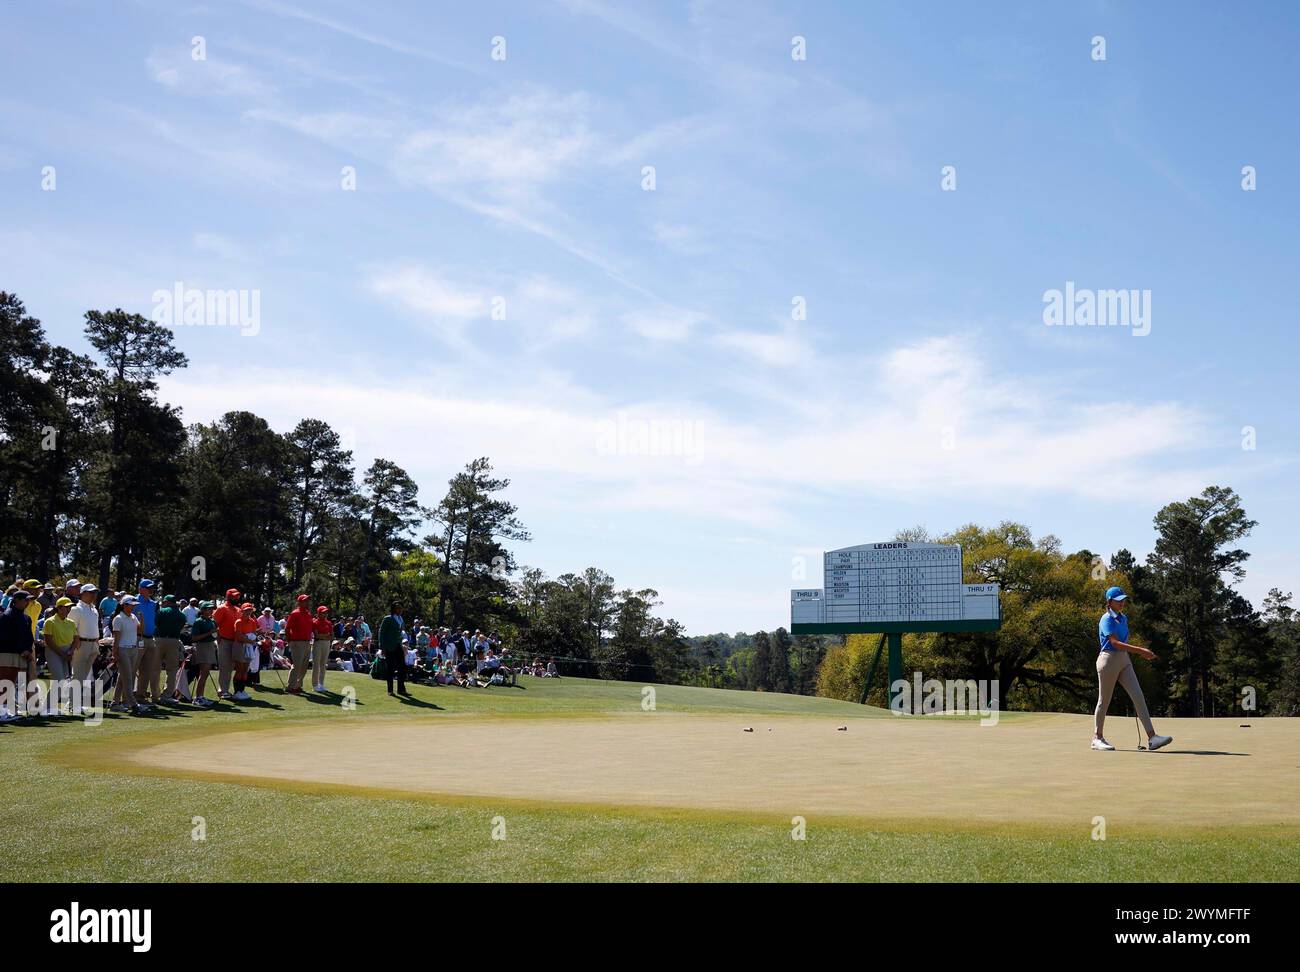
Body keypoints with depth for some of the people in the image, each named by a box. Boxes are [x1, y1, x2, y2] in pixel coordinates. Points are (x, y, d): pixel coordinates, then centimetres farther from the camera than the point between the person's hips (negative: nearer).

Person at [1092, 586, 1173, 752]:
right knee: (1104, 701, 2)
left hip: (1124, 660, 7)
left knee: (1138, 696, -7)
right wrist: (1140, 650, -29)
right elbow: (1115, 643, -23)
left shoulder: (1124, 618, 14)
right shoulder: (1106, 619, -11)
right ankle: (1097, 738, 14)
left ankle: (1152, 737, -13)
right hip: (1109, 660, -7)